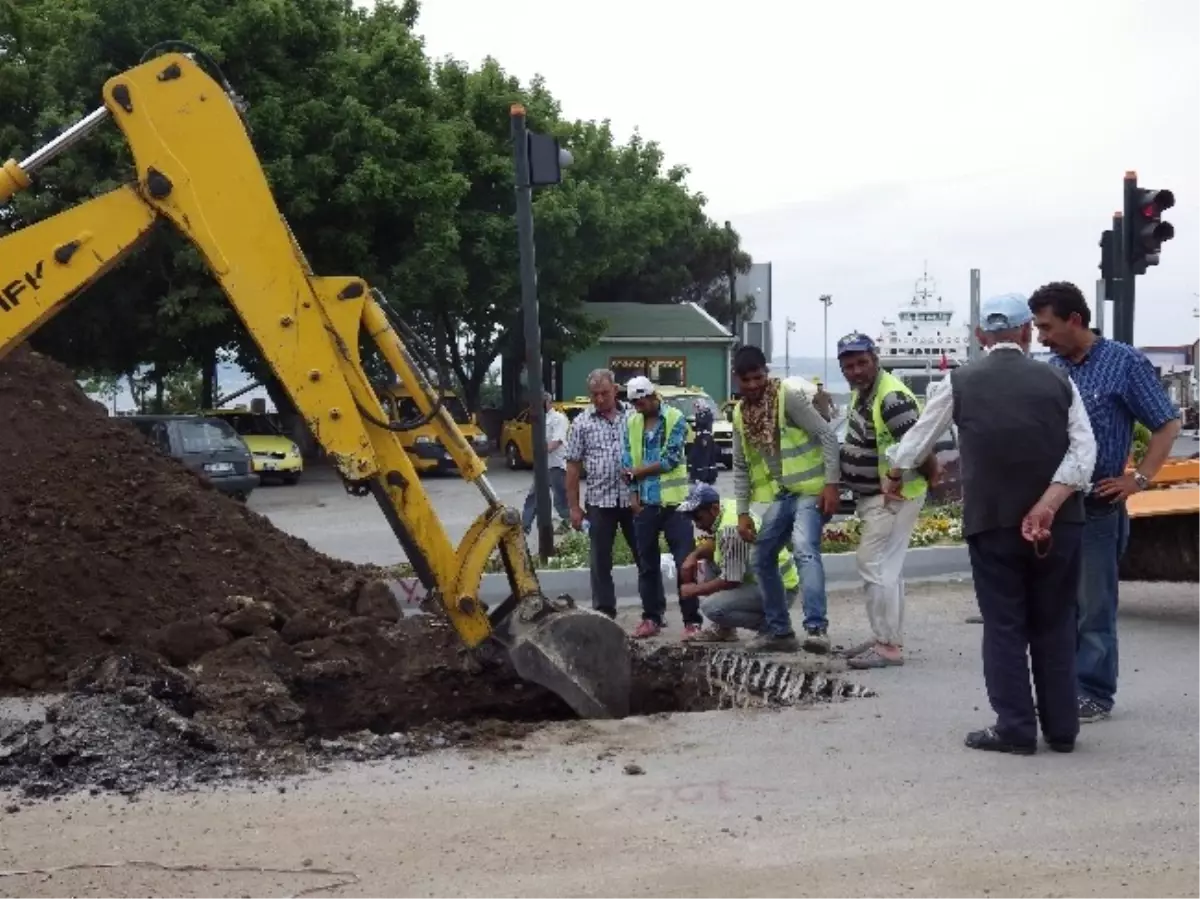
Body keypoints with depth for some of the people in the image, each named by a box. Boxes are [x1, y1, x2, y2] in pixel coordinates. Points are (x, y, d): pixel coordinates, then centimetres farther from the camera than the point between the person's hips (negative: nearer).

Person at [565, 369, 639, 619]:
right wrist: (574, 507, 0)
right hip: (599, 502, 0)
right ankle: (604, 613, 14)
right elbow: (573, 466, 3)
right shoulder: (582, 423, 3)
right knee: (600, 561, 5)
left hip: (634, 499, 0)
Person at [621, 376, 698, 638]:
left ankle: (692, 619, 1)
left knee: (684, 562, -3)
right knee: (647, 563, 10)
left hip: (674, 501, -5)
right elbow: (627, 461, 7)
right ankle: (652, 617, 19)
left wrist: (635, 473, -7)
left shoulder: (675, 420, -6)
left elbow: (670, 460, -13)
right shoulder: (632, 423, 8)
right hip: (645, 503, 5)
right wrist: (633, 496, -3)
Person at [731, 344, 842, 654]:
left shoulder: (788, 396, -12)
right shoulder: (739, 413, 7)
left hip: (810, 490, -8)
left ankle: (816, 628, -33)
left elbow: (827, 435, -14)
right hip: (780, 495, 8)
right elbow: (741, 467, 14)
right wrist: (742, 512, 9)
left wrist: (831, 484, -20)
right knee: (762, 559, 12)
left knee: (805, 550, -27)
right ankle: (779, 630, 23)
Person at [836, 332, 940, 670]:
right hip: (874, 496, 10)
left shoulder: (891, 397, -24)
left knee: (874, 566, -11)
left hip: (893, 496, -10)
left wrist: (933, 477, -12)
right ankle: (887, 638, 25)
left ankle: (889, 646, -6)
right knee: (886, 568, 16)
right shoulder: (861, 391, 9)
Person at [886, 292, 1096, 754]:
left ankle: (1015, 729, 6)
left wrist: (894, 476, 31)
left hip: (991, 521, -1)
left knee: (1004, 626, 7)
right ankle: (1061, 729, 16)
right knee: (1055, 625, 12)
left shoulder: (961, 381, 2)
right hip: (1057, 522, 2)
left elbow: (919, 436, 14)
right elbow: (1084, 451, -6)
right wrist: (1047, 506, -11)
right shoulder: (1058, 380, 5)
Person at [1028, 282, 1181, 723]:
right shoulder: (1050, 369, 8)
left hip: (1097, 508, -5)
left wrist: (1139, 479, -12)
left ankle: (1094, 694, 11)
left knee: (1093, 607, 1)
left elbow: (1167, 425, -3)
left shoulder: (1125, 363, -5)